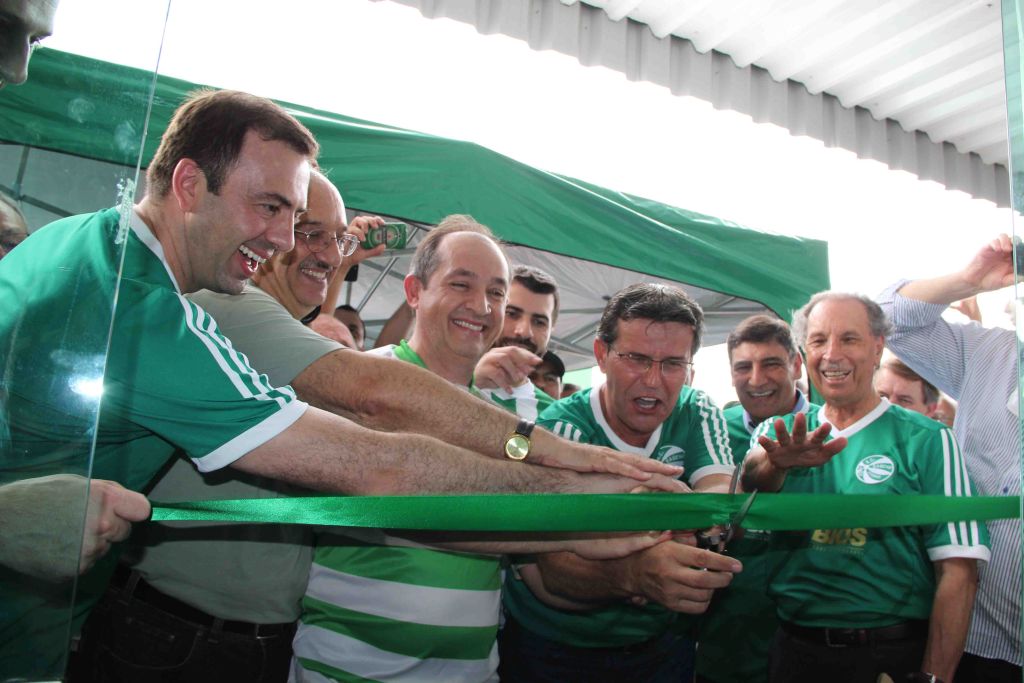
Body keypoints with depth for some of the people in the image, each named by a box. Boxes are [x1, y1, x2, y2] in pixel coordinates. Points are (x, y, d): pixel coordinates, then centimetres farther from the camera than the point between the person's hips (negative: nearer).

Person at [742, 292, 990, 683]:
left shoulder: (926, 440, -6)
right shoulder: (783, 432, 4)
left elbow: (958, 569, -10)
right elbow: (752, 478, -18)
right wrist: (777, 461, -40)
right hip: (793, 649, 3)